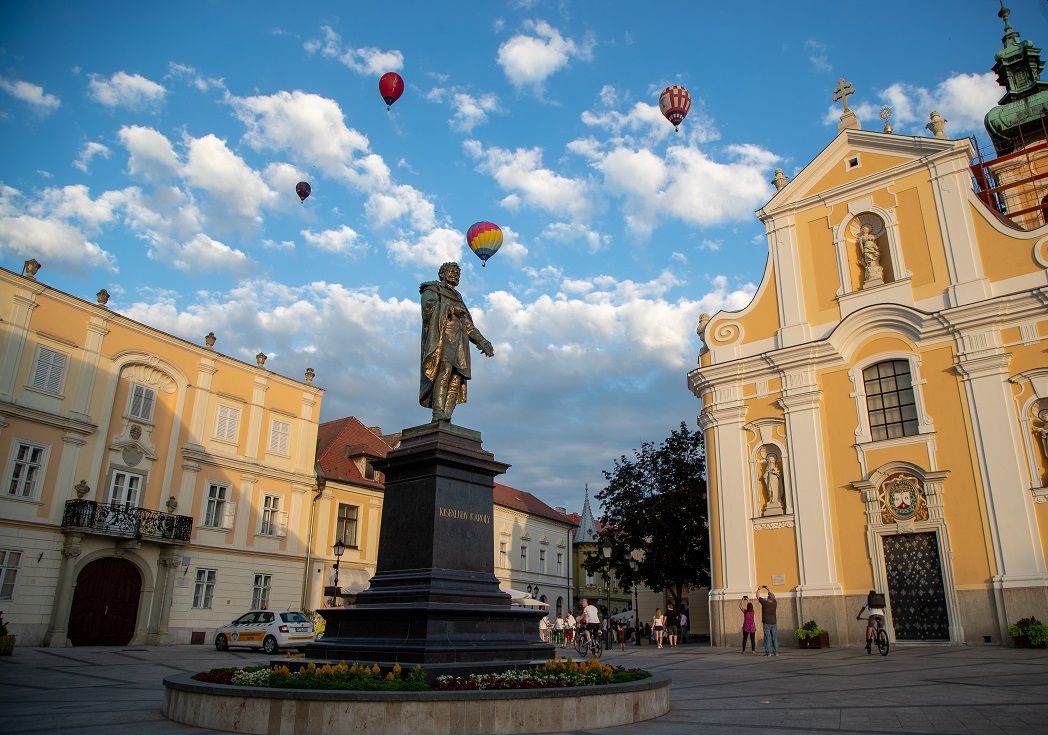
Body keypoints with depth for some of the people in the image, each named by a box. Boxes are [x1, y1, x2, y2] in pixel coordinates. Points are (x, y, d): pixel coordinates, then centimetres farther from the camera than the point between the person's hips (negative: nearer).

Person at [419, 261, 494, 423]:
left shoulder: (458, 298, 35)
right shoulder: (432, 288, 18)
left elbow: (469, 326, 28)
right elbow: (429, 306, -4)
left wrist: (482, 342, 16)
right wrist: (451, 309, -1)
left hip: (459, 340, 6)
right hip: (441, 334, -6)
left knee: (456, 379, -11)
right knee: (444, 369, -26)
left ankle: (446, 416, -20)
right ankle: (438, 414, -35)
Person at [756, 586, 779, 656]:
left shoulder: (765, 603, -10)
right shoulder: (775, 603, 1)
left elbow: (757, 596, 4)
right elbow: (773, 596, 22)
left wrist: (759, 588, 18)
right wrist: (768, 589, 30)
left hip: (766, 623, -4)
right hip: (774, 623, 4)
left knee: (767, 638, -2)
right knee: (775, 638, 6)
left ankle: (769, 652, -4)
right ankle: (776, 652, 6)